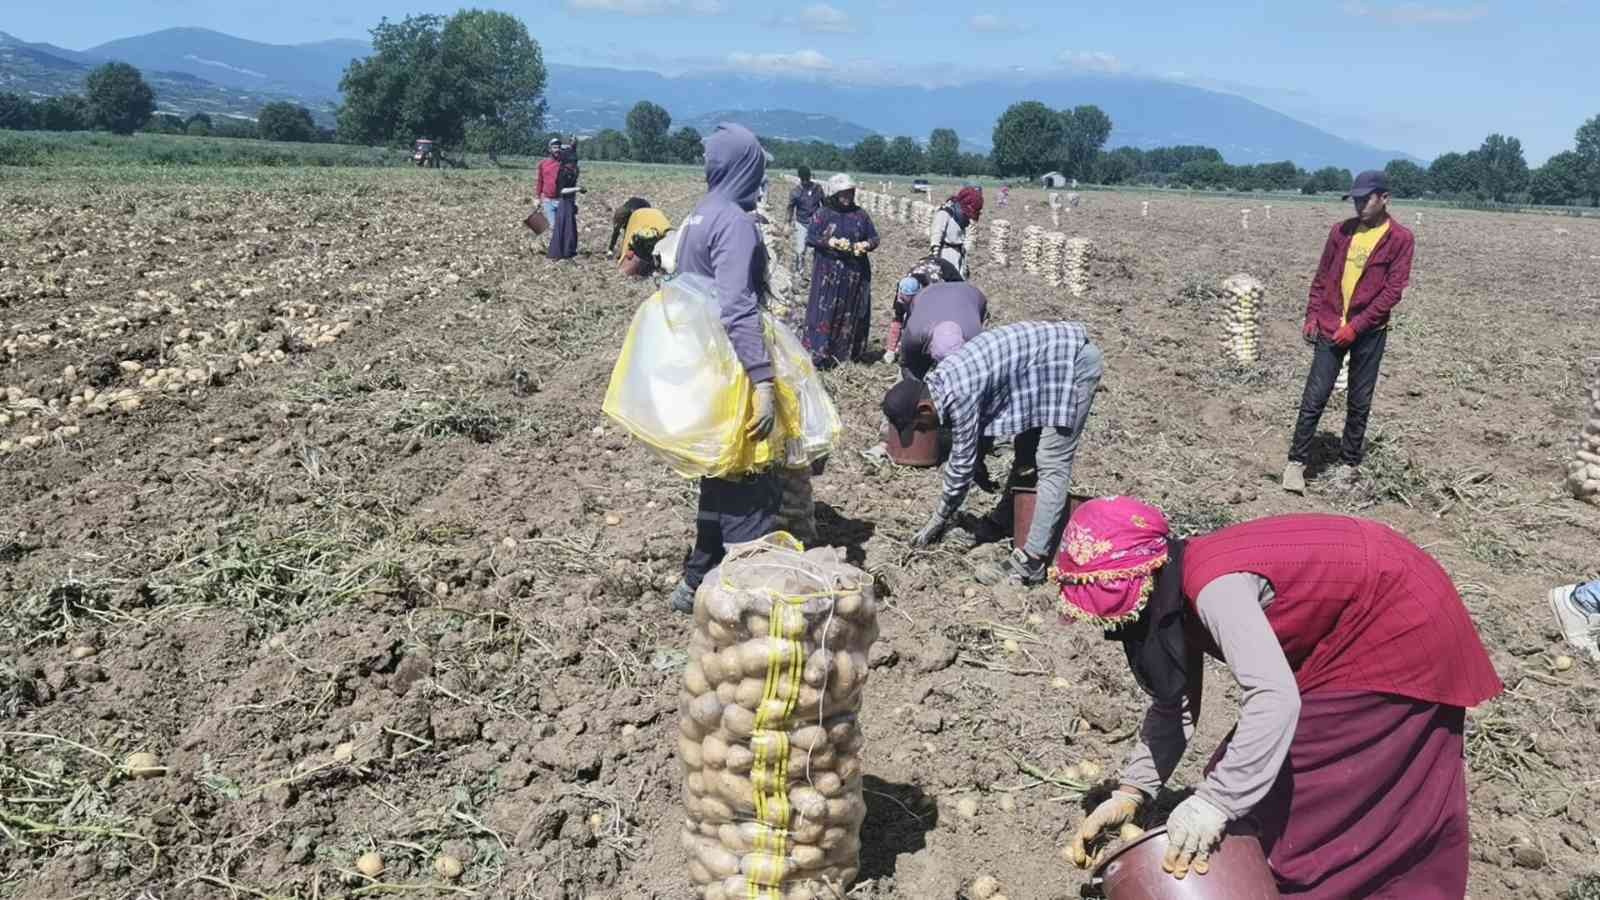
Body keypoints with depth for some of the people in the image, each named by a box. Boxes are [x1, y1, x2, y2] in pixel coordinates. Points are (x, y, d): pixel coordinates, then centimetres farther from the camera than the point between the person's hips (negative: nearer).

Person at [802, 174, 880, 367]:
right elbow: (810, 238, -1)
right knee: (825, 312, -6)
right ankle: (819, 354, -3)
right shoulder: (823, 214, 0)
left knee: (853, 313, 6)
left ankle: (850, 353, 16)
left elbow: (874, 238, 11)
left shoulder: (860, 214, 7)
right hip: (828, 272, -3)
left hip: (855, 273, 3)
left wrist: (866, 245, -11)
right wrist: (829, 242, -17)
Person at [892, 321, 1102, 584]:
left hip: (1076, 360, -10)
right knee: (1026, 450, 18)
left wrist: (939, 520, -3)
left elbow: (962, 463, -14)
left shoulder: (959, 394, -23)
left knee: (1053, 465, -11)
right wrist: (979, 463, 27)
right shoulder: (941, 380, 3)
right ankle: (1003, 520, 30)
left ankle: (1033, 561, -11)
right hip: (1056, 351, 10)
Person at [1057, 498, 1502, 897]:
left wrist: (1213, 803, -41)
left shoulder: (1212, 586, -33)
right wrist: (1131, 792, -6)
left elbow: (1275, 699, -43)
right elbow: (1174, 706, 2)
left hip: (1401, 621, -9)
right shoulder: (1175, 594, -4)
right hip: (1357, 626, 9)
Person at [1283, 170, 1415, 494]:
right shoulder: (1341, 231, 6)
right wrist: (1313, 315, 1)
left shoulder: (1400, 239, -5)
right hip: (1330, 327, 2)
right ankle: (1296, 462, 4)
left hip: (1369, 332, -2)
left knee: (1359, 403, 8)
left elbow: (1393, 290, -10)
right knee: (1314, 397, -1)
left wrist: (1356, 325, -15)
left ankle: (1349, 463, 20)